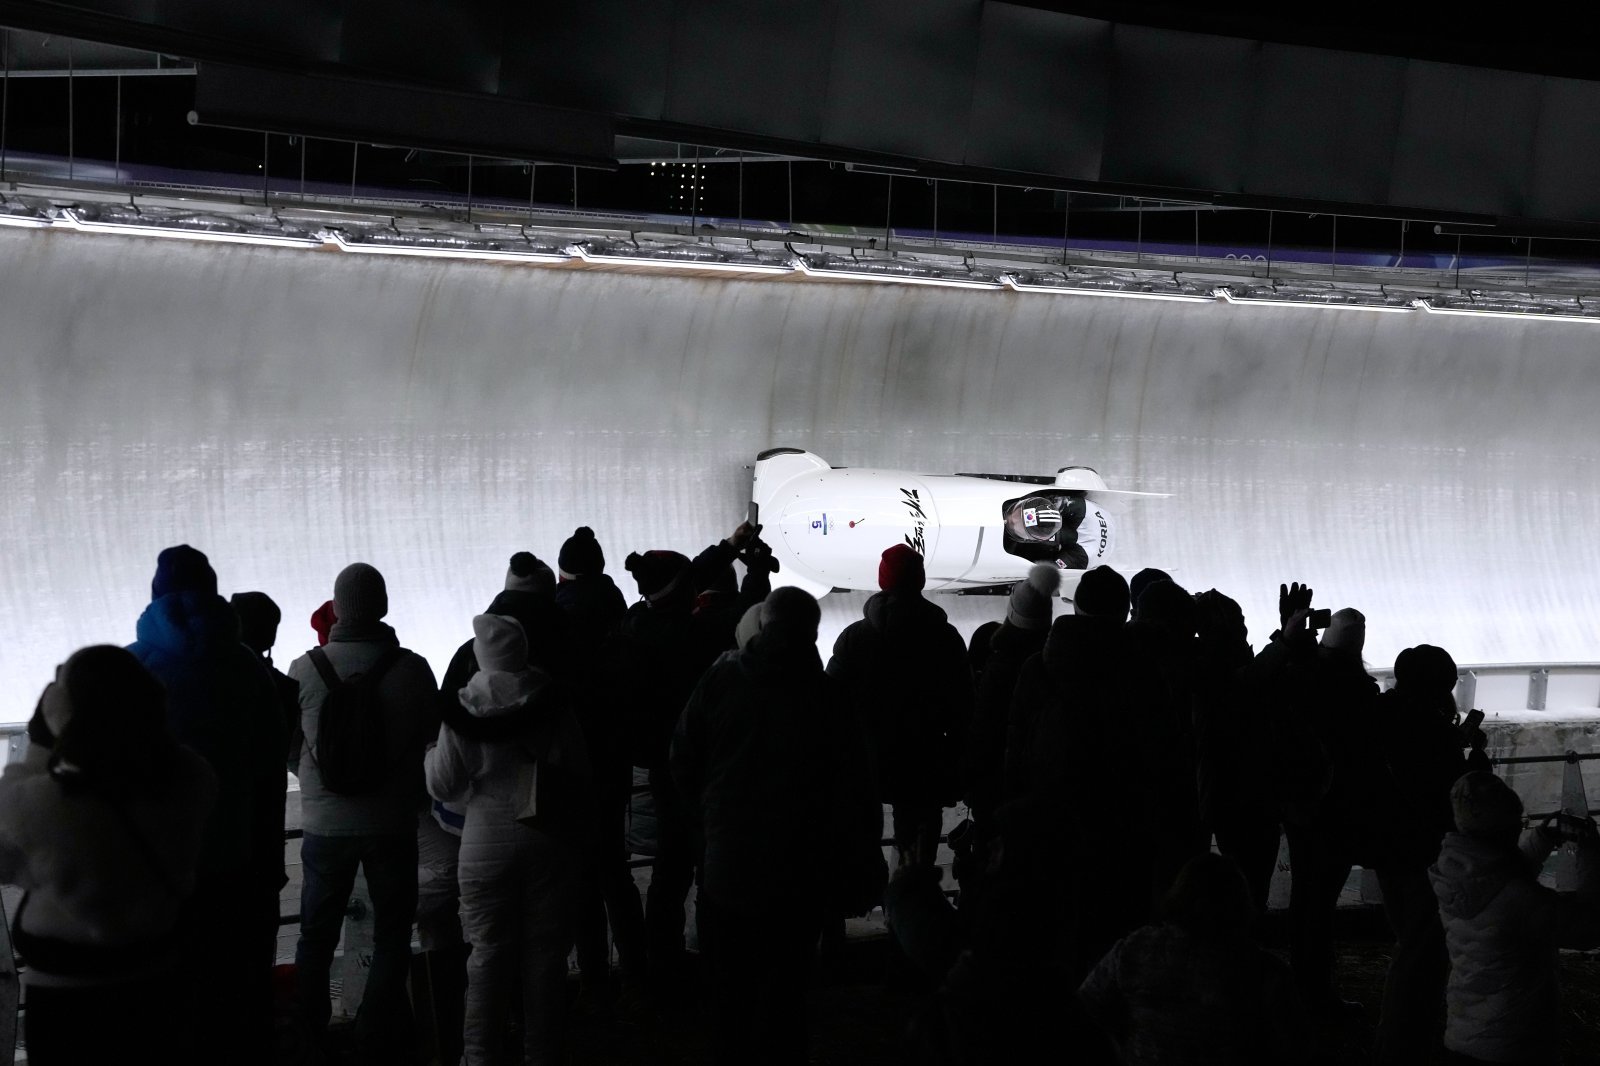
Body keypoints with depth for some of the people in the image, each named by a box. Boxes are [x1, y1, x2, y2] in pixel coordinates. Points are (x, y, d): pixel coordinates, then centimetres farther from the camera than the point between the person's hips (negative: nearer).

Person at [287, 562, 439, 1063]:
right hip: (392, 824, -1)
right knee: (391, 936, 12)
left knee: (316, 935, 16)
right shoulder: (411, 668, -11)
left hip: (324, 823, 1)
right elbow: (433, 743, 0)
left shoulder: (304, 670, -9)